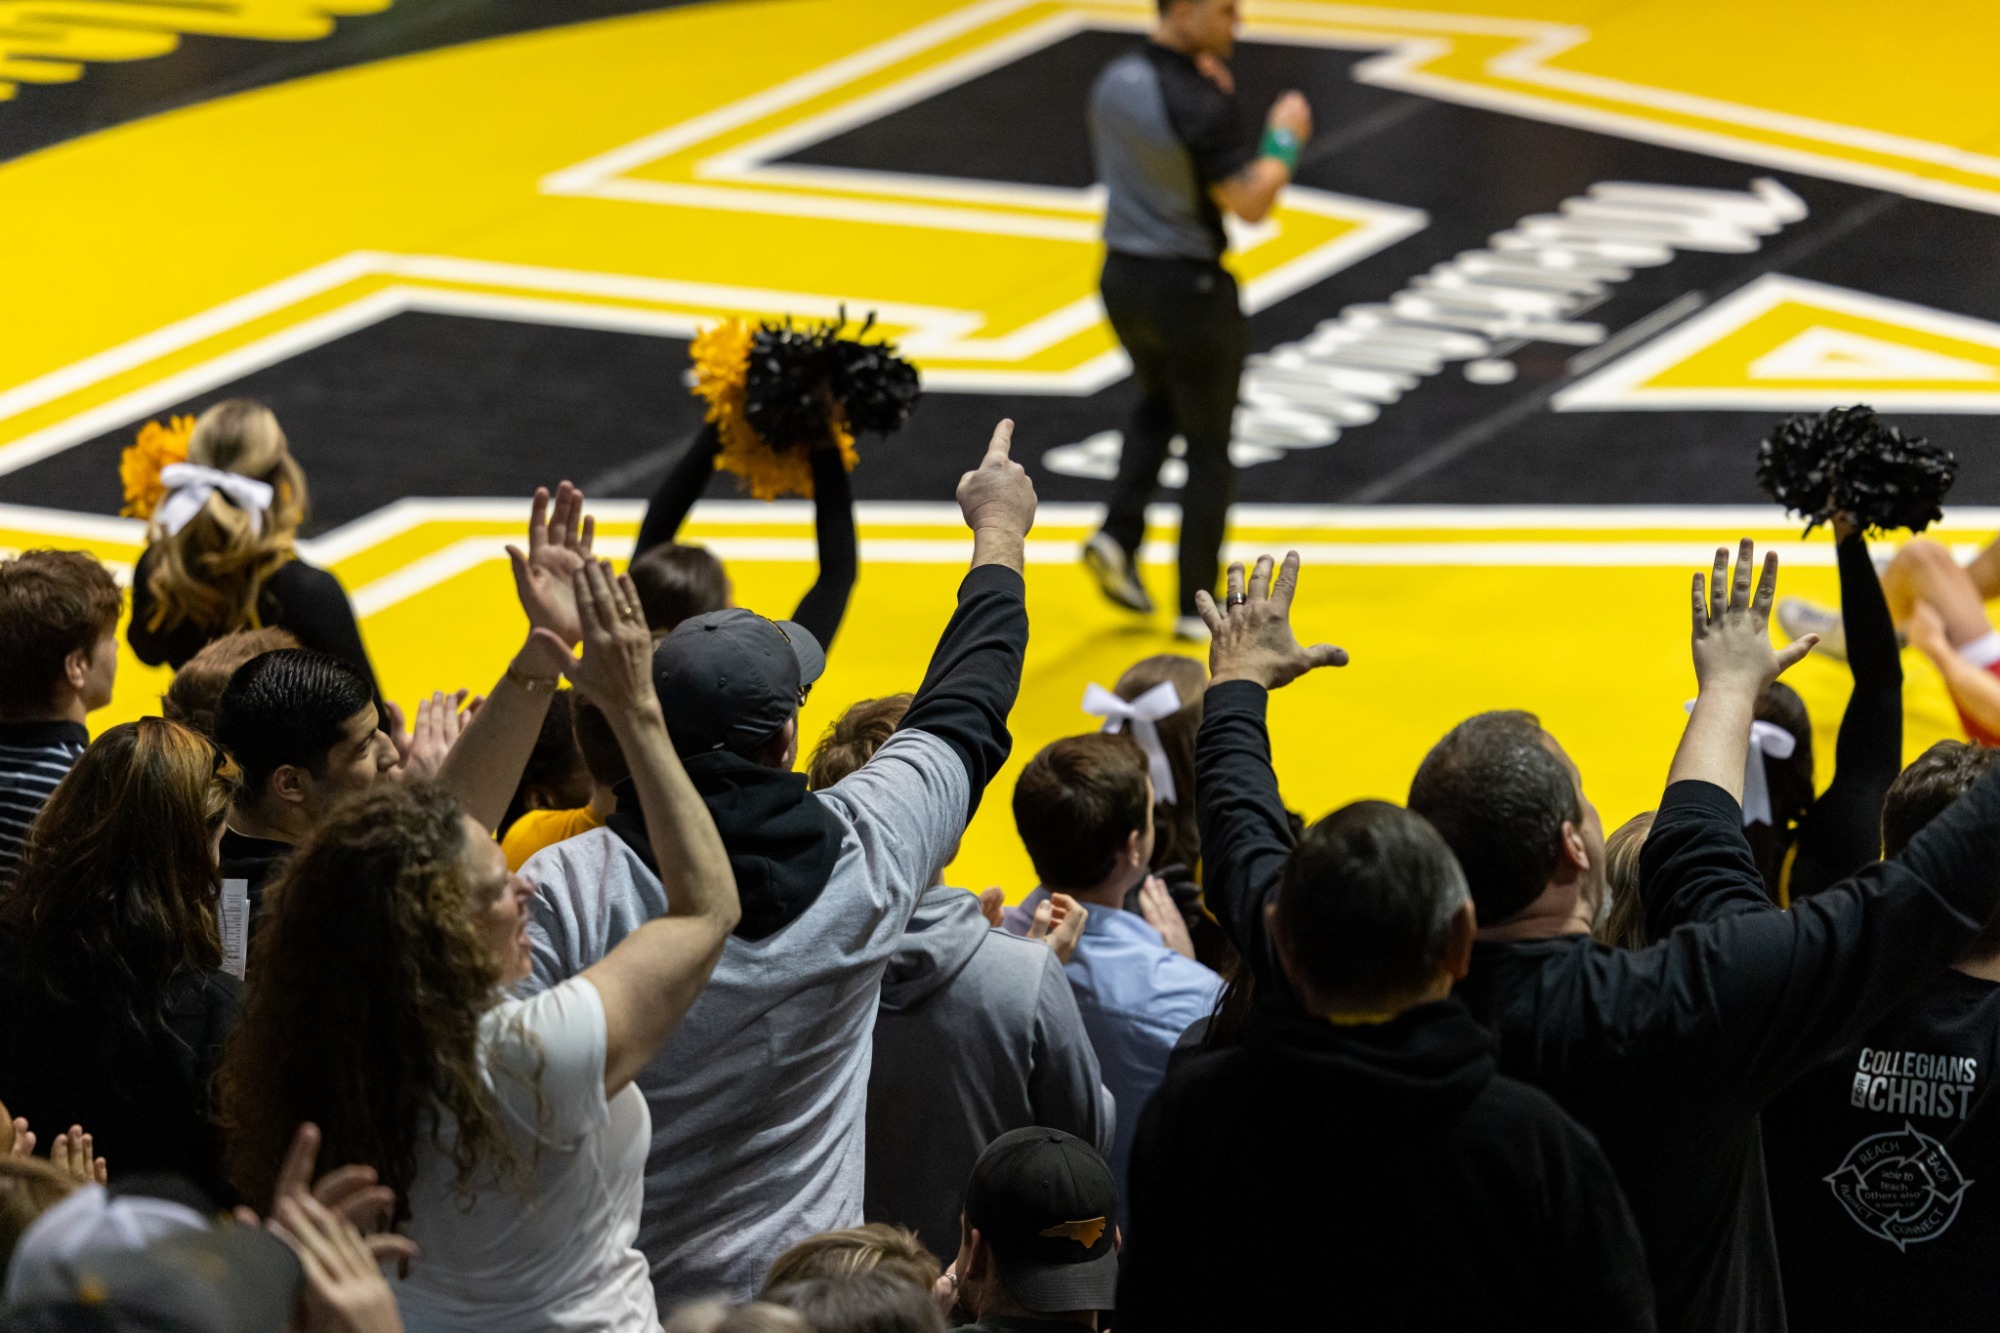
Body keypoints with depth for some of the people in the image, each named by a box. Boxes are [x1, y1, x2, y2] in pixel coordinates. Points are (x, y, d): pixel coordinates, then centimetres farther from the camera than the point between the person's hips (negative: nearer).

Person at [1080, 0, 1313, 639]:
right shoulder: (1200, 104, -23)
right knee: (1208, 447, 9)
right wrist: (1284, 139, -6)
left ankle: (1118, 537, 11)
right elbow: (1251, 203, -23)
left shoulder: (1114, 80, 0)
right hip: (1189, 287, -7)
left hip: (1122, 276, 7)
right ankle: (1197, 606, 14)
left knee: (1158, 405, 31)